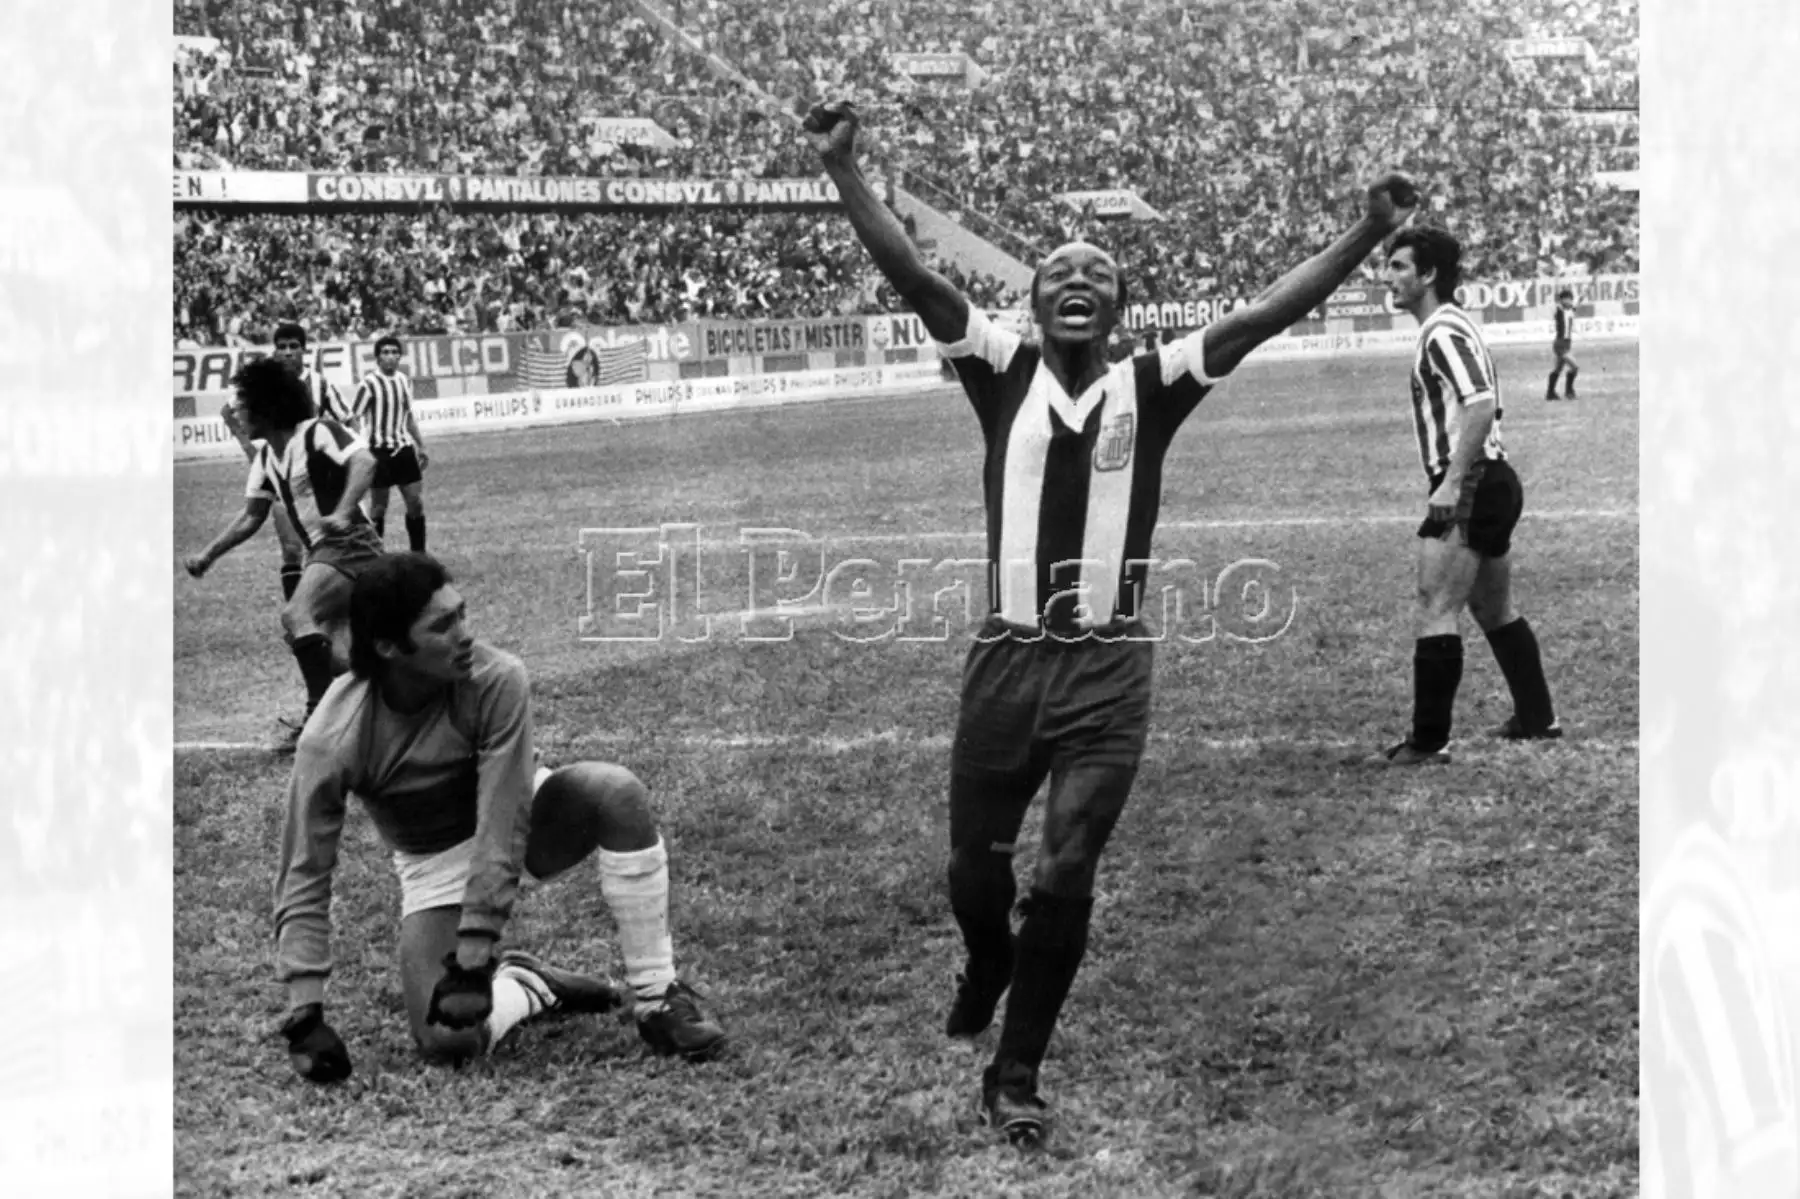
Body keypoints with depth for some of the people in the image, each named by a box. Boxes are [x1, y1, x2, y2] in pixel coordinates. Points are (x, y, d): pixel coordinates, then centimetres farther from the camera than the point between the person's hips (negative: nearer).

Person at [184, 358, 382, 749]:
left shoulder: (318, 433, -13)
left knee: (295, 615, -27)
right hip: (321, 554, 10)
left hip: (349, 547, -10)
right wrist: (208, 555, 15)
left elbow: (363, 461, -27)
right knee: (316, 646, 9)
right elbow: (251, 518, 20)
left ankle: (320, 715, -23)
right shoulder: (265, 457, 11)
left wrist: (343, 513, -41)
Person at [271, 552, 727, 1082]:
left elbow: (502, 831, -30)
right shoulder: (332, 740, -27)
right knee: (446, 1042, -23)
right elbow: (303, 879, -23)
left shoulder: (497, 680, -30)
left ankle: (658, 998, -21)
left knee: (616, 792, -33)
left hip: (525, 819, 0)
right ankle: (526, 985, 13)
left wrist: (471, 961, -32)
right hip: (435, 864, 0)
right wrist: (305, 1014, -30)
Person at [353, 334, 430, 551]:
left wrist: (421, 447, 22)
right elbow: (354, 419, -11)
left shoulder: (405, 381, 9)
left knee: (416, 503, 3)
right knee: (378, 506, 0)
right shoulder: (369, 384, -10)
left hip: (404, 448, 6)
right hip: (380, 450, -6)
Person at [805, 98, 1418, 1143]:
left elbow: (1263, 315, -7)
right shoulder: (1004, 375, 1)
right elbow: (917, 279, -9)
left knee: (1066, 879, -5)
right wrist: (845, 169, -20)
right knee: (976, 873, 13)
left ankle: (1017, 1074, 12)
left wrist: (1369, 235, -17)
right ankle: (989, 967, 49)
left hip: (1109, 671, -1)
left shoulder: (1150, 389, 1)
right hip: (1008, 658, 1)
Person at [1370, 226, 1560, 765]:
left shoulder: (1443, 332, -14)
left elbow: (1481, 406, -26)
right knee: (1494, 610, 21)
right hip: (1494, 483, 11)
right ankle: (1537, 719, 29)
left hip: (1472, 489, -11)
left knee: (1434, 613, -11)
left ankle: (1428, 742, -13)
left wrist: (1452, 482, -29)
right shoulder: (1451, 328, 18)